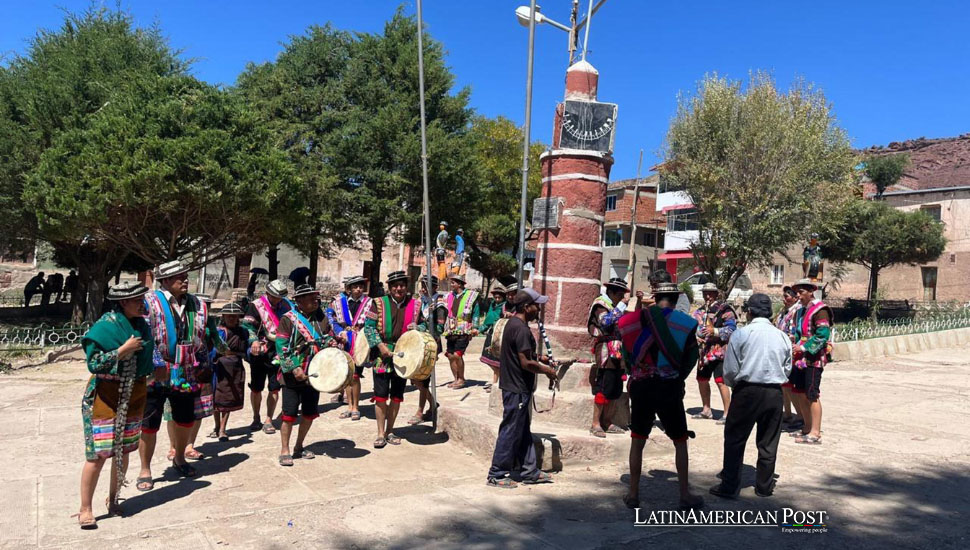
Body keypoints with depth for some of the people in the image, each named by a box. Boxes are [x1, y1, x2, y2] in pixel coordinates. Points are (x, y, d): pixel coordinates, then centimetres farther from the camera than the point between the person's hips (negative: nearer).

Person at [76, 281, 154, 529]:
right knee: (99, 453, -5)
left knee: (124, 450, 13)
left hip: (134, 396, 6)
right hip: (106, 396, -6)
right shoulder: (106, 326, -15)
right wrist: (124, 349, -23)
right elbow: (93, 363, -19)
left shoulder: (142, 325, 4)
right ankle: (85, 509, 8)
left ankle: (113, 498, 30)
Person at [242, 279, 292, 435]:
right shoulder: (256, 305, -6)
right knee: (256, 388, 8)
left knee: (275, 388, 2)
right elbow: (247, 325, -13)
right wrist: (254, 340, -31)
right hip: (259, 353, -2)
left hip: (278, 353, 2)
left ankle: (268, 420, 15)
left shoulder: (286, 306, 6)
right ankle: (256, 419, 26)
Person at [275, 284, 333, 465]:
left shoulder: (321, 318, 8)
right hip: (293, 376, -5)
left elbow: (328, 338, 16)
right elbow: (282, 346, -13)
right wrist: (294, 368, -20)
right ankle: (285, 451, 12)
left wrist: (332, 344, -8)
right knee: (289, 414, -1)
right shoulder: (288, 319, -8)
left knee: (310, 413, 12)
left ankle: (299, 448, 29)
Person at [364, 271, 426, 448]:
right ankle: (381, 433, 9)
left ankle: (390, 431, 24)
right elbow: (368, 326, -4)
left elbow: (423, 325, 17)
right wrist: (380, 345, -16)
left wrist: (416, 328, -7)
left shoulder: (415, 305, 6)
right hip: (382, 356, -3)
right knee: (381, 395, -2)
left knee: (397, 396, 11)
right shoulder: (378, 303, -1)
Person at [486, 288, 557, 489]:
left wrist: (537, 358, 13)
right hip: (517, 389, -10)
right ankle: (496, 475, 9)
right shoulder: (521, 329, -21)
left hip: (516, 387, 10)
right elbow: (526, 363, -24)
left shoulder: (513, 323, 10)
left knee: (523, 430, 16)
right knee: (511, 431, -1)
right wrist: (547, 370, -10)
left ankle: (529, 471, 26)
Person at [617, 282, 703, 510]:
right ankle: (685, 495, 20)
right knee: (680, 442, 15)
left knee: (637, 442, 14)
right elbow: (691, 360, 7)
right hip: (670, 389, -1)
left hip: (641, 387, 1)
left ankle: (633, 494, 19)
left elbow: (628, 356, 7)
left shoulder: (635, 320, -1)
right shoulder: (686, 324, -3)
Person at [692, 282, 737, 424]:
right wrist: (695, 337, -7)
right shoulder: (699, 312, 14)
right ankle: (706, 410, 32)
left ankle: (727, 414, -5)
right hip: (704, 352, 8)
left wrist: (715, 331, -25)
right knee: (702, 380, 16)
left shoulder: (724, 310, -6)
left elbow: (731, 329, -13)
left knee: (721, 382, -13)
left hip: (719, 350, -7)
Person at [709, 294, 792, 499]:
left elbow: (730, 369, -8)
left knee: (735, 439, 7)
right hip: (775, 393, 4)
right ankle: (764, 486, 25)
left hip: (747, 391, -3)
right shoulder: (782, 337, 1)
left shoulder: (741, 334, -9)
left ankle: (729, 487, 10)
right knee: (768, 442, 15)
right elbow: (787, 369, 8)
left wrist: (733, 384, 11)